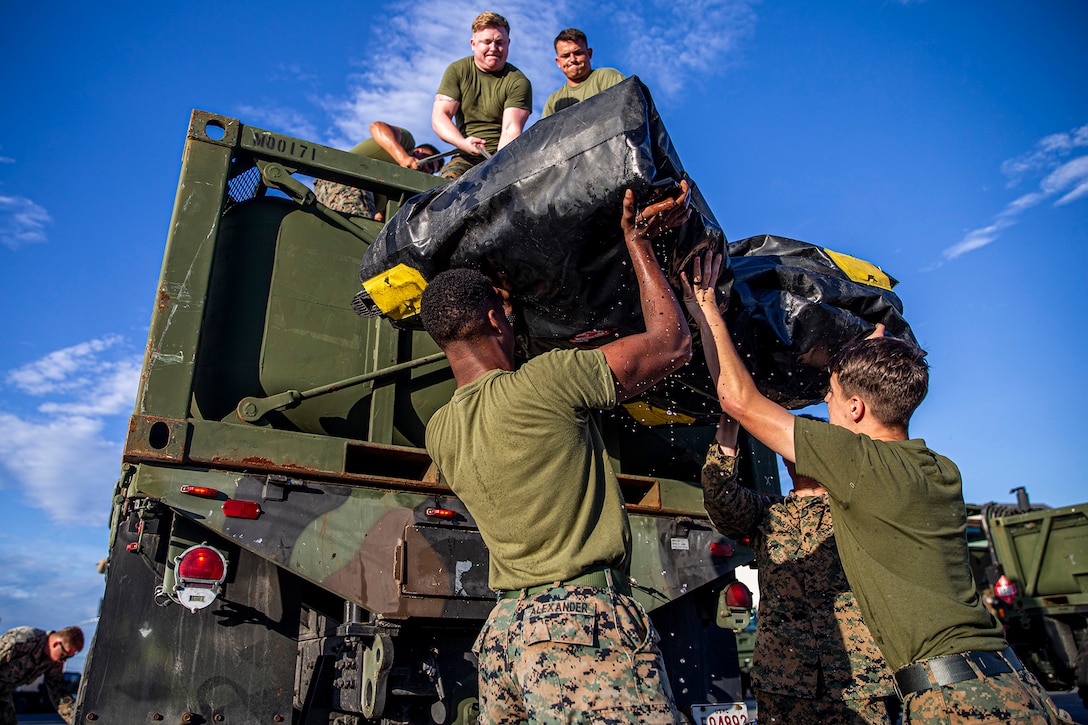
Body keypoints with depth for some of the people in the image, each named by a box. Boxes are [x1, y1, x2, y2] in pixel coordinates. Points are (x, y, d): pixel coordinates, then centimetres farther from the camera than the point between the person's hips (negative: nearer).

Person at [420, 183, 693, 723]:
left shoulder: (439, 435, 9)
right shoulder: (544, 384, -13)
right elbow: (671, 344, -5)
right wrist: (638, 241, 6)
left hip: (502, 630, 8)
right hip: (582, 623, -8)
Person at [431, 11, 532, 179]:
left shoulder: (518, 82, -1)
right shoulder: (457, 71, 7)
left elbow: (511, 130, -13)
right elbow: (439, 117, -2)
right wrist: (463, 143, -24)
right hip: (466, 158, 1)